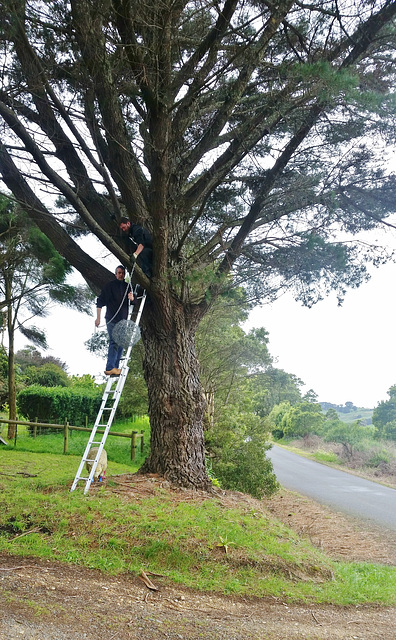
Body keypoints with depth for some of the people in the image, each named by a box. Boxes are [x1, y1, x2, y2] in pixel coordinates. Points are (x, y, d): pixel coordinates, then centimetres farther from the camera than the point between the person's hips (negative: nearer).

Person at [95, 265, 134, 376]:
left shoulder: (127, 286, 15)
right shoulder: (109, 285, 2)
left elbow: (134, 301, 11)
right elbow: (100, 302, 0)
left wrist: (132, 298, -14)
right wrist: (98, 318, -7)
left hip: (123, 320, 6)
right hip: (112, 319, -6)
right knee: (114, 342, -15)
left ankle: (115, 367, 13)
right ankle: (110, 368, -18)